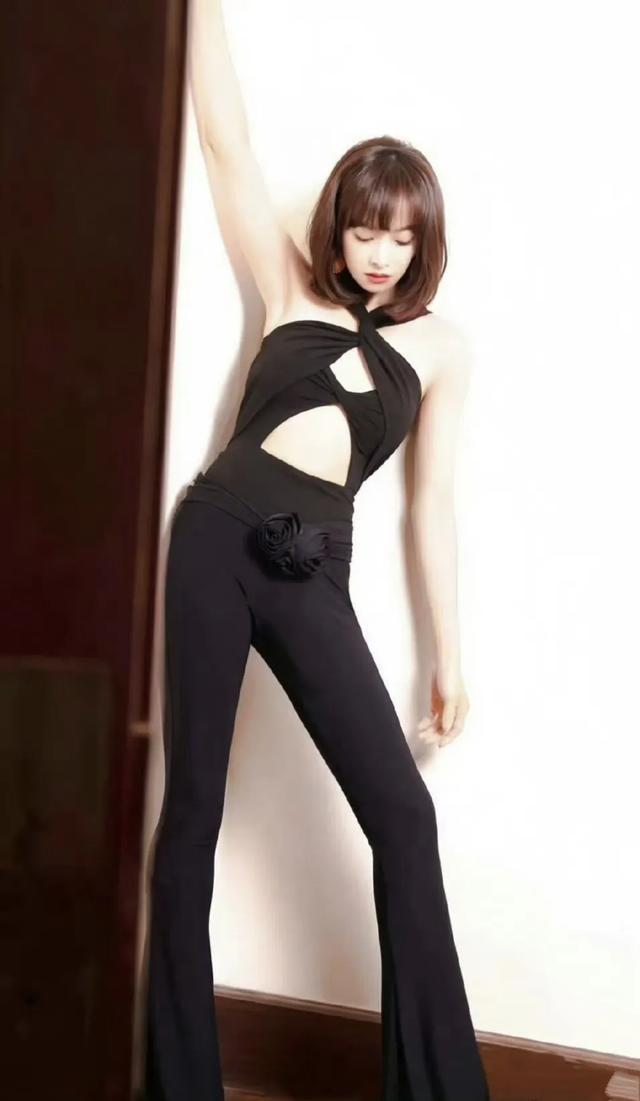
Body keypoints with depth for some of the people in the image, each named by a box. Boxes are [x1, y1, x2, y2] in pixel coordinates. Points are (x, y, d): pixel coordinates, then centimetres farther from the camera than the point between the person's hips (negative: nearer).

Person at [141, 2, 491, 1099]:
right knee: (190, 804, 3)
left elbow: (432, 502, 13)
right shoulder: (293, 289, 13)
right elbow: (227, 141, 13)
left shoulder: (440, 348, 12)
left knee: (404, 817, -7)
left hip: (313, 572, 0)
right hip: (218, 535, 0)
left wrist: (449, 653, 11)